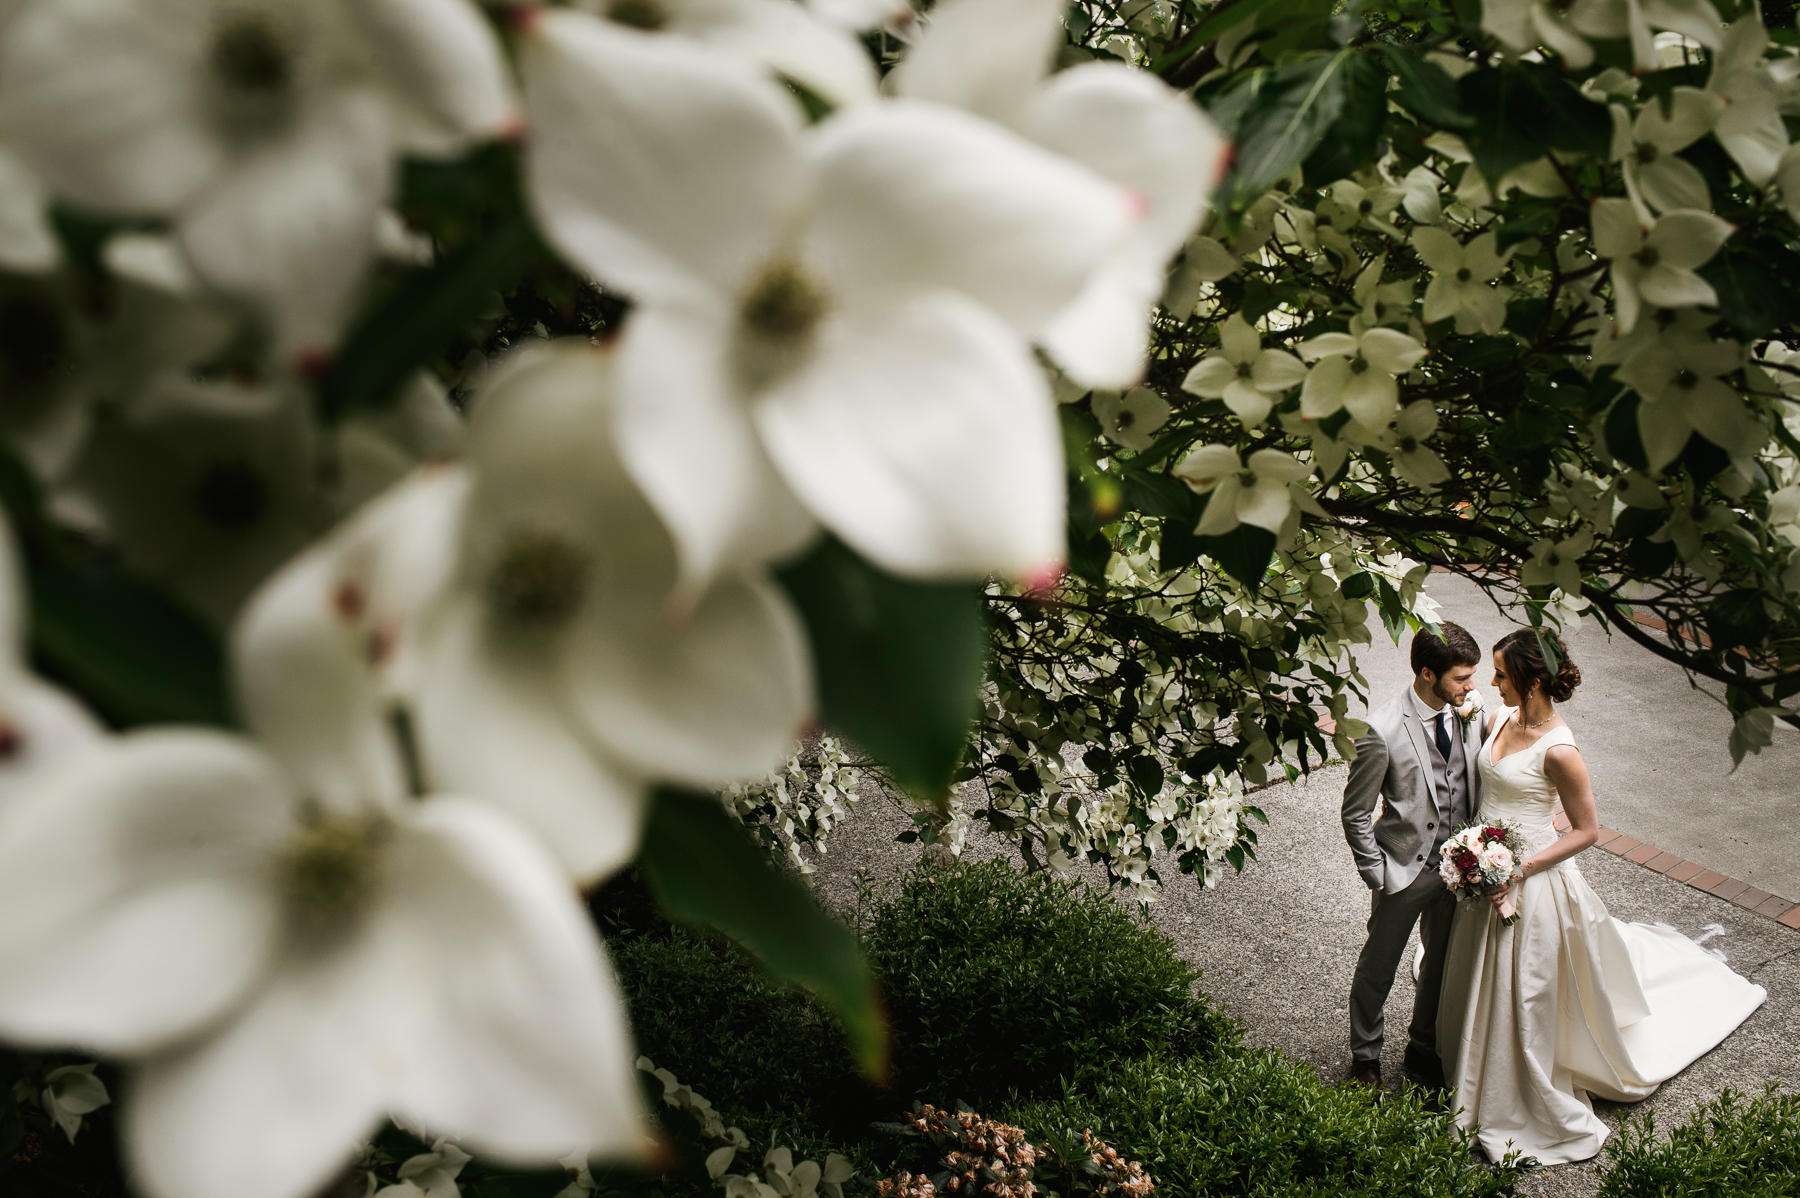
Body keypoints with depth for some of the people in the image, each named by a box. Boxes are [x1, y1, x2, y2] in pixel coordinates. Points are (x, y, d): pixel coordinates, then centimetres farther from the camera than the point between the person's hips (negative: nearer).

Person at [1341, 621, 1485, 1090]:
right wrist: (1379, 876, -13)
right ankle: (1365, 1056, 39)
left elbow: (1473, 782, 7)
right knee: (1377, 968, 16)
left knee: (1442, 964, 22)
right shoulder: (1383, 731, -27)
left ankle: (1423, 1050, 45)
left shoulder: (1465, 710, -9)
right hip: (1405, 871, -5)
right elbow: (1355, 814, -16)